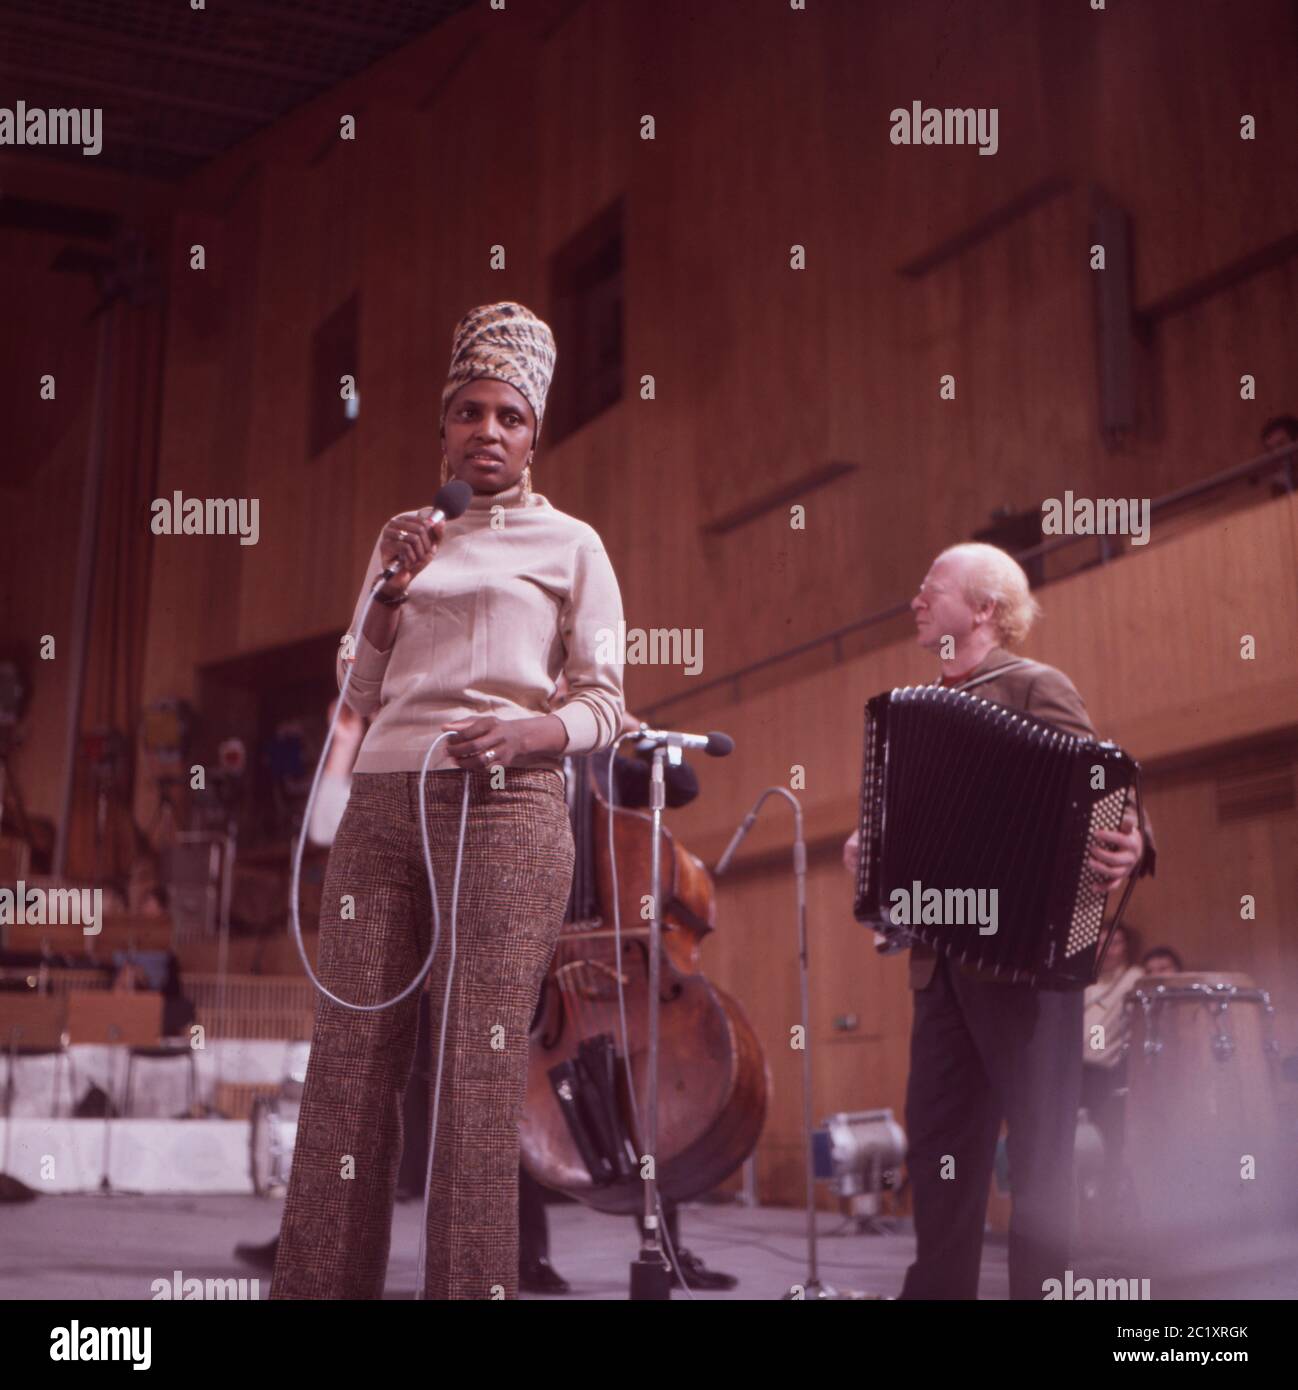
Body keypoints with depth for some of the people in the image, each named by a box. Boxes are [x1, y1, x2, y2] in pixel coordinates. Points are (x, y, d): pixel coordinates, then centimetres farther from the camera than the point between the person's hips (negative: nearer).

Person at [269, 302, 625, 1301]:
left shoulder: (568, 544, 10)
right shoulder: (408, 539, 22)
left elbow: (604, 704, 5)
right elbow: (363, 691, 19)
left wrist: (531, 732, -16)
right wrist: (396, 583, 5)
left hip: (502, 807, -4)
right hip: (381, 806, 4)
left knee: (481, 1066, -9)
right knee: (351, 1055, -1)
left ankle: (472, 1285, -3)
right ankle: (319, 1281, 5)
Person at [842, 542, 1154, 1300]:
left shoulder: (1037, 688, -6)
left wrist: (1130, 848, -34)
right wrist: (872, 850, 6)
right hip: (944, 957, 8)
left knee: (1039, 1147, 0)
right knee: (939, 1141, 10)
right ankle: (939, 1287, 20)